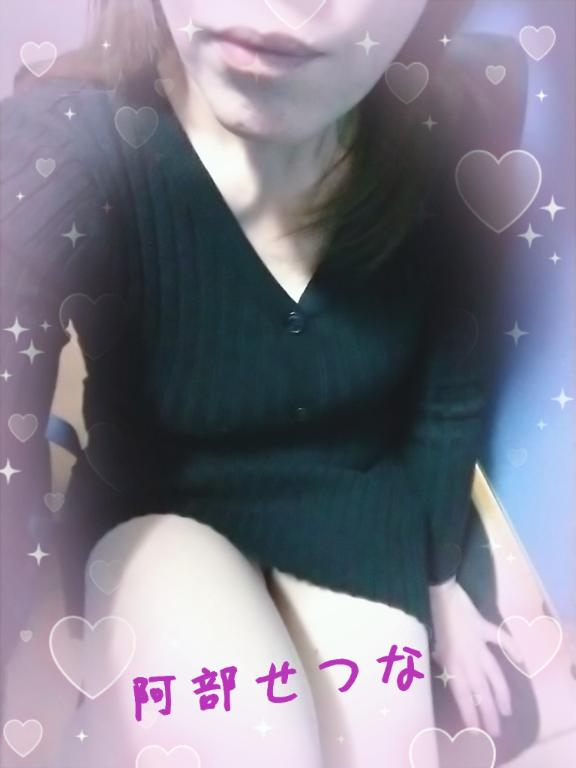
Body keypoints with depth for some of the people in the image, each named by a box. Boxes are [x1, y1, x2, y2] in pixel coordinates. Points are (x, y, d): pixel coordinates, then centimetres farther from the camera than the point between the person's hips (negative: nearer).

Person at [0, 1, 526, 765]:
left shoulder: (441, 144, -20)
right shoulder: (67, 147, -30)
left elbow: (449, 393, -3)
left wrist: (441, 581, 10)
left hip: (355, 505, 3)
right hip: (158, 508, -2)